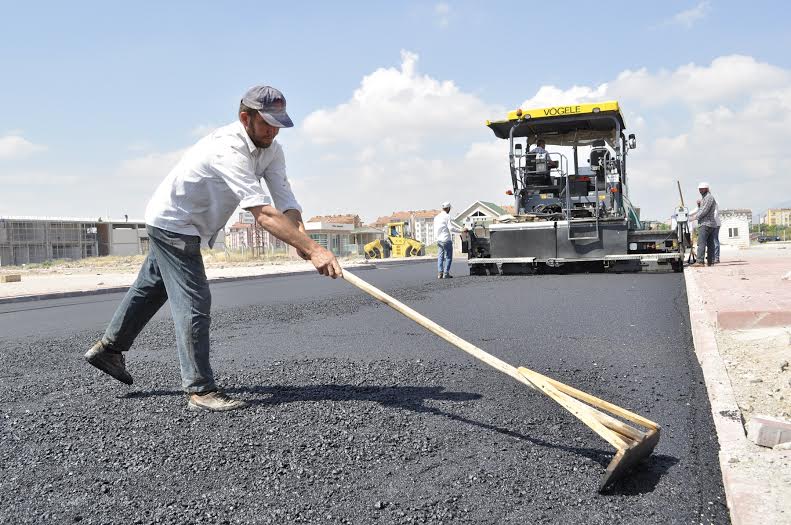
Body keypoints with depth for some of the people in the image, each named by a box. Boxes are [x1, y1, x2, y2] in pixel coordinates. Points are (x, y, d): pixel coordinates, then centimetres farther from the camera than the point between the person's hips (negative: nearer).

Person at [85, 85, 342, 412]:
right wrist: (313, 249, -52)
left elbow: (286, 201, -19)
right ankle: (200, 390, -5)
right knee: (194, 303, -13)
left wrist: (301, 238, -39)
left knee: (151, 288, 23)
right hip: (172, 223, -10)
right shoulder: (229, 149, -36)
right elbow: (263, 213, -46)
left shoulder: (271, 150, -9)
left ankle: (109, 347, 43)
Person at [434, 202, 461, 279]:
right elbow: (451, 228, -16)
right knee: (448, 257, 0)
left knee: (440, 257, 9)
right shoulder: (447, 216, -9)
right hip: (446, 240, -7)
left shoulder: (436, 217, 14)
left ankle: (440, 273, 3)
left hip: (439, 240, 7)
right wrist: (461, 231, -13)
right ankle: (446, 273, -4)